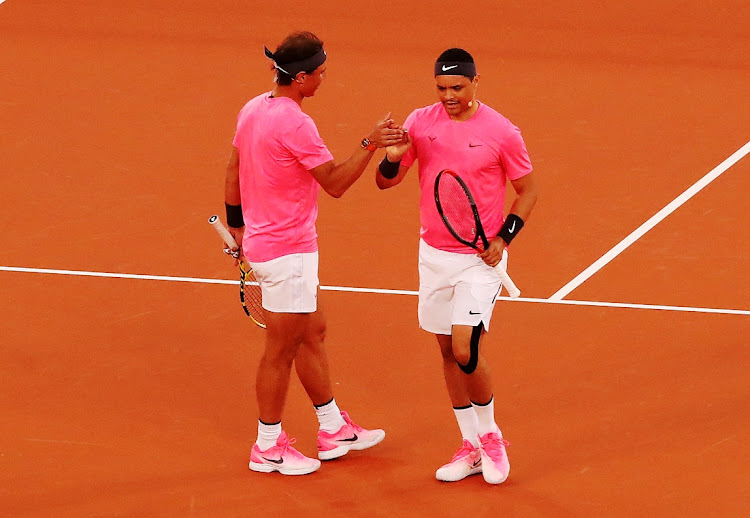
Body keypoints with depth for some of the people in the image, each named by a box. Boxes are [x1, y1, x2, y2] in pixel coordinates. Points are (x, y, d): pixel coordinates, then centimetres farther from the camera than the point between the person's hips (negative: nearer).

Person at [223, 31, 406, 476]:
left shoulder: (254, 109, 4)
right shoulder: (294, 123, -24)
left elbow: (233, 171, 14)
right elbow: (336, 183, -18)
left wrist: (237, 227, 23)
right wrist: (370, 143, -17)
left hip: (262, 238, 10)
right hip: (287, 251, -10)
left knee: (312, 334, 19)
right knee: (282, 350, 3)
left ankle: (333, 429, 31)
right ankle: (268, 447, 15)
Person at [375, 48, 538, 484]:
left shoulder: (502, 132, -10)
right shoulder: (421, 122, 0)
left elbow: (528, 190, 1)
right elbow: (386, 182, 5)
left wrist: (503, 239, -12)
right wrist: (392, 158, -18)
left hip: (480, 258, -5)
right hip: (434, 254, 5)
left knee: (465, 350, -15)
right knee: (448, 351, 10)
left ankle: (490, 435, 8)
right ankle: (471, 448, 21)